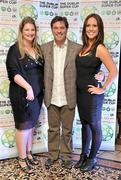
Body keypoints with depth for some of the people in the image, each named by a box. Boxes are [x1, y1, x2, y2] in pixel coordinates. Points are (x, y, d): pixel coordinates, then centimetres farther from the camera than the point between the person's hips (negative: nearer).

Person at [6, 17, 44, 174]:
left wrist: (41, 88, 7)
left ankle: (29, 153, 31)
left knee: (31, 124, 15)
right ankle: (22, 158, 18)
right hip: (22, 94, -6)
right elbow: (13, 73, -16)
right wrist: (28, 87, -26)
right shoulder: (15, 50, -8)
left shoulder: (38, 49, 10)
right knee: (23, 125, 3)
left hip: (37, 93, 6)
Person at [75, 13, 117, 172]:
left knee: (95, 126, 10)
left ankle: (92, 158, 27)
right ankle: (84, 155, 35)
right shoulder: (83, 47, 7)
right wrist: (79, 89, 5)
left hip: (92, 94, -7)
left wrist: (102, 89, -15)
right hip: (80, 92, 7)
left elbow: (113, 71, -22)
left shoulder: (100, 48, -15)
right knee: (85, 124, 18)